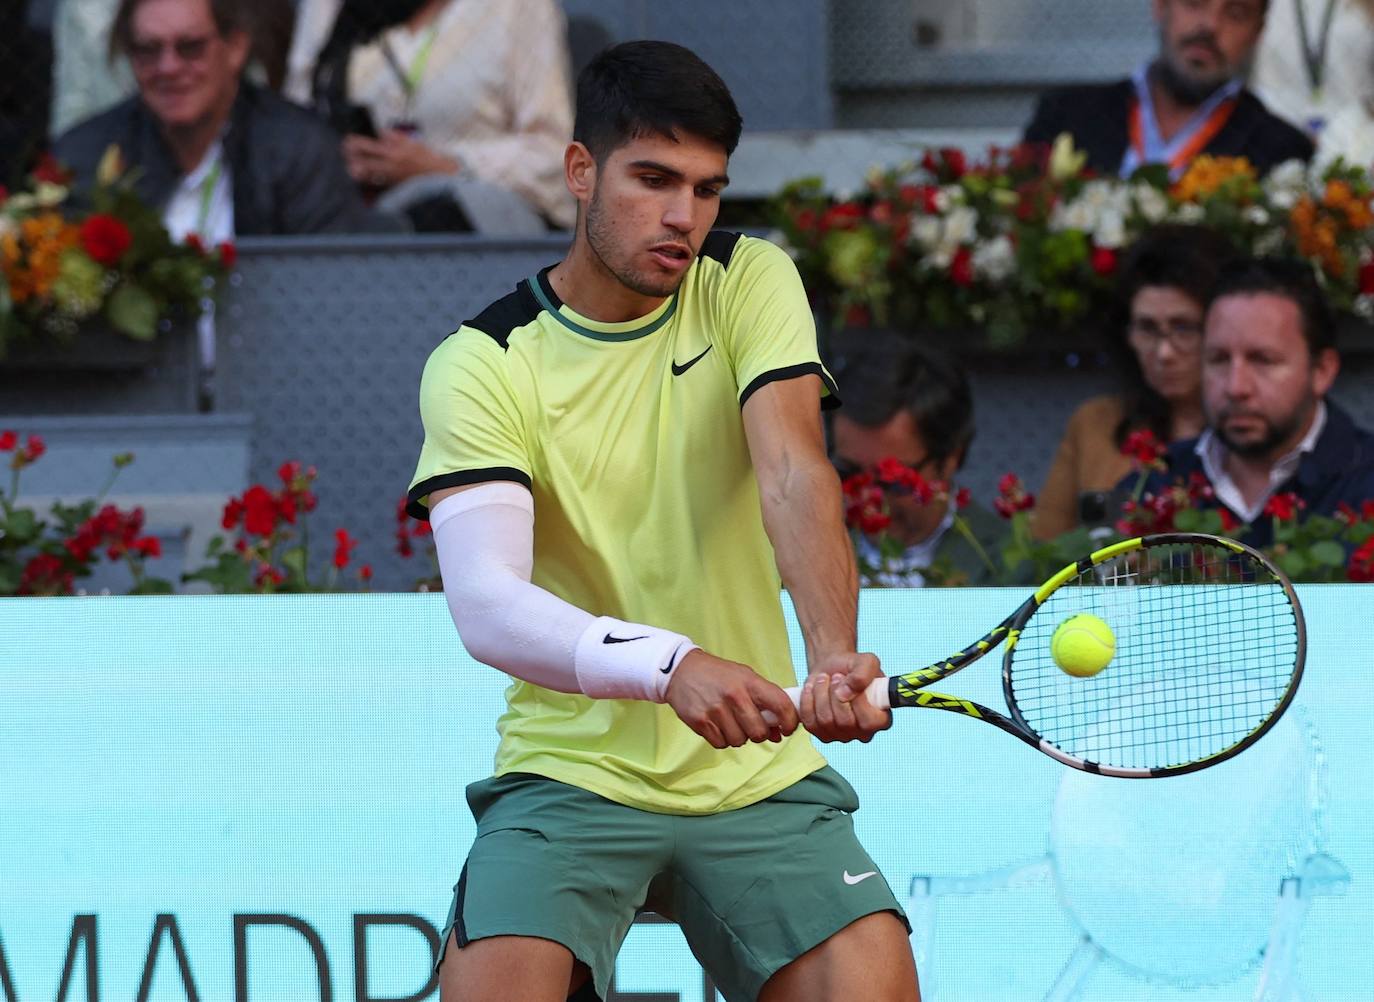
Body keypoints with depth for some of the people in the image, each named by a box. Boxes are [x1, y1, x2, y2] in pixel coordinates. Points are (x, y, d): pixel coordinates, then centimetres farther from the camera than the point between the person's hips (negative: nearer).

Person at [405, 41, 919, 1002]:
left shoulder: (750, 284, 1)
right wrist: (667, 666, -41)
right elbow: (485, 603, -22)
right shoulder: (482, 363, -8)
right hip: (569, 773, -2)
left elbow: (794, 472, -17)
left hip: (757, 777, 2)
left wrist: (835, 657, -36)